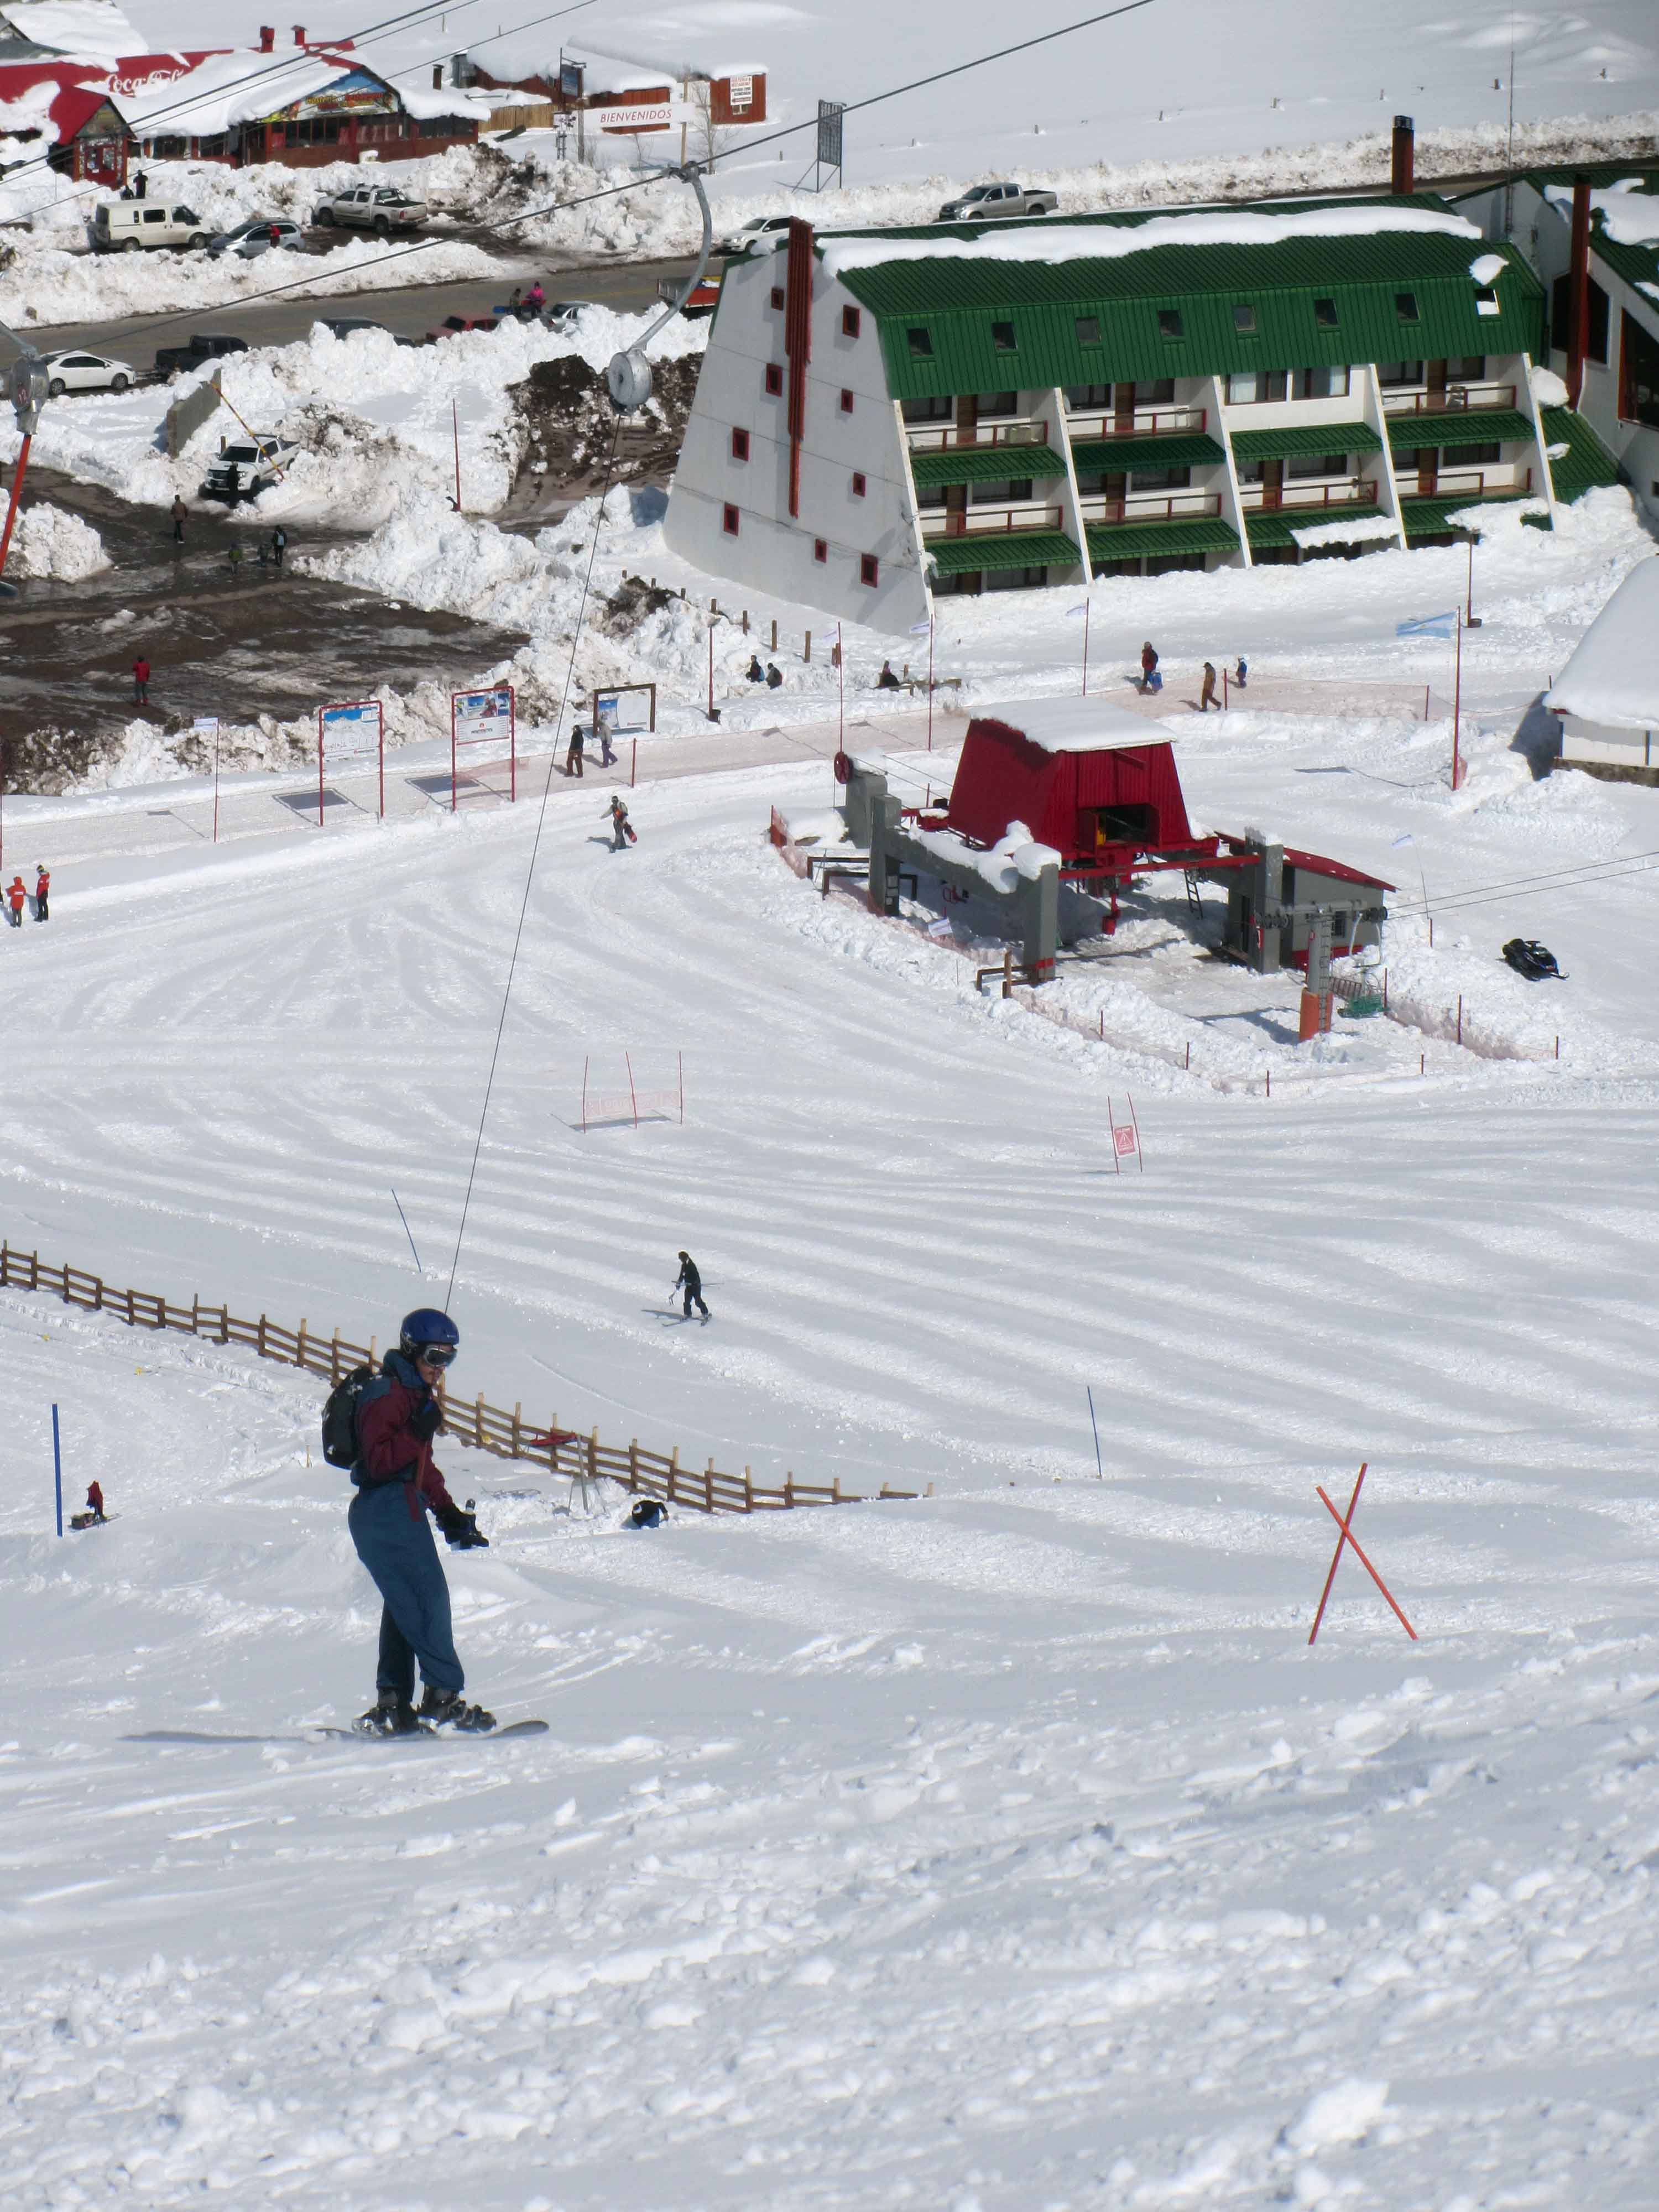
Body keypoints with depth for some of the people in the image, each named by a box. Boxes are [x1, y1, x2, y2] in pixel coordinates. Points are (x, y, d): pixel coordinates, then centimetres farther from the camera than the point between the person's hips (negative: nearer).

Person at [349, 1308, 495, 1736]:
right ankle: (444, 1696, -14)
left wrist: (449, 1513, 20)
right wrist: (417, 1433, -28)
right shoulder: (387, 1394, -11)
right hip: (389, 1508, -11)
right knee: (428, 1599, -12)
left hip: (404, 1510, 11)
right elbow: (378, 1460, -19)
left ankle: (392, 1708, 9)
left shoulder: (417, 1395, 21)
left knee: (404, 1606, 9)